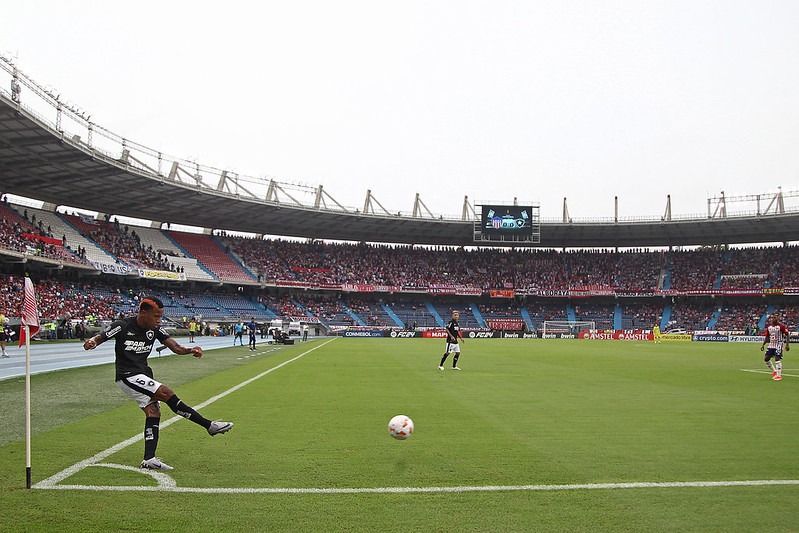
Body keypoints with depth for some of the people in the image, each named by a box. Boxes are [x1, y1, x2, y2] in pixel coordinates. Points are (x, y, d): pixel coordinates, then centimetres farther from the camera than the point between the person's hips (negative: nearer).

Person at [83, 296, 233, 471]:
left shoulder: (155, 329, 2)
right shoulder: (122, 326, -13)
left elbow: (174, 346, -5)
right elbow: (99, 338, -10)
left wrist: (190, 350, -24)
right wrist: (91, 342, -34)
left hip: (144, 375, 8)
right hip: (127, 376, -8)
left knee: (153, 412, -5)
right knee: (167, 394, -19)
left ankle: (149, 459, -3)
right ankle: (209, 425, -17)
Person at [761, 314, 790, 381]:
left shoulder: (781, 326, -10)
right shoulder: (769, 327, 9)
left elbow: (787, 335, -9)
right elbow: (767, 337, 17)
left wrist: (787, 344, -16)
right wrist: (763, 345, 9)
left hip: (778, 345, -7)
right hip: (771, 345, 7)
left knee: (777, 359, -14)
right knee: (766, 359, 2)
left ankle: (779, 375, -4)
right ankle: (774, 371, 21)